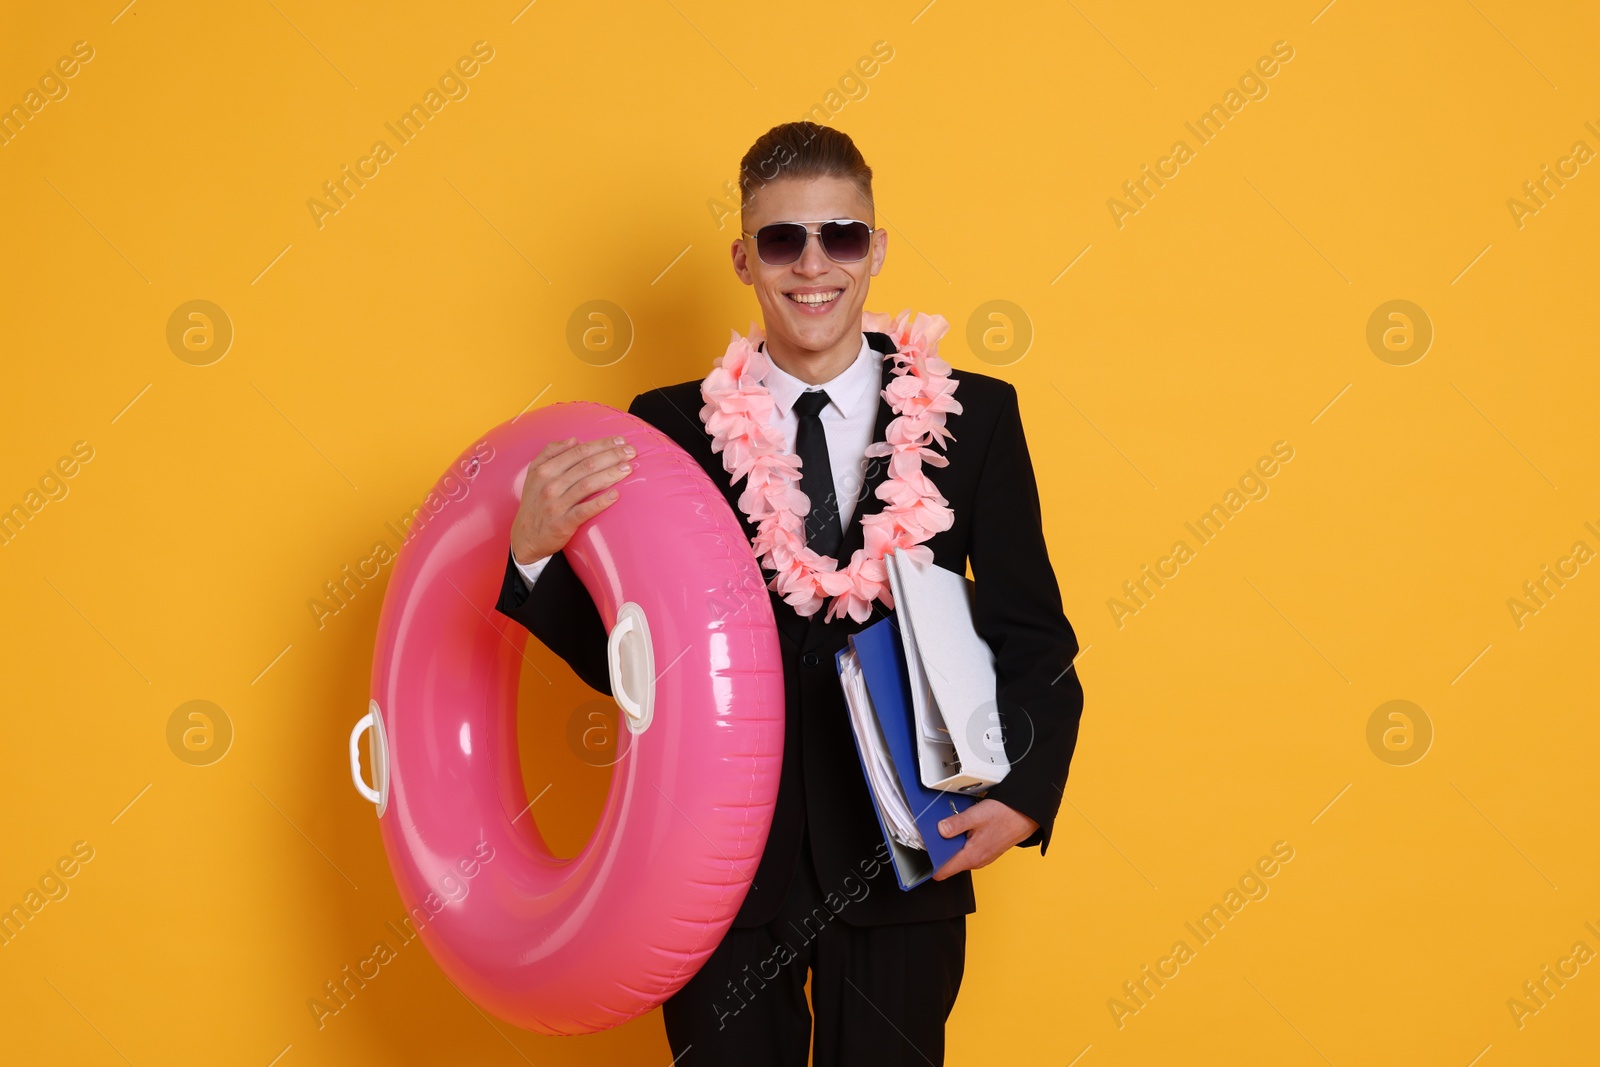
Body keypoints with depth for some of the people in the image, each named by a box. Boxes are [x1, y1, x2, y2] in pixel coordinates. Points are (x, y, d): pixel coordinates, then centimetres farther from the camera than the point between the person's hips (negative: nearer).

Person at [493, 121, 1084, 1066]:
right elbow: (622, 659, 0)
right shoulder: (671, 425, -1)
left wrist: (1025, 792, -13)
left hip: (903, 864, 0)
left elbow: (1032, 634, 1)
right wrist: (536, 553, -18)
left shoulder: (975, 416, -1)